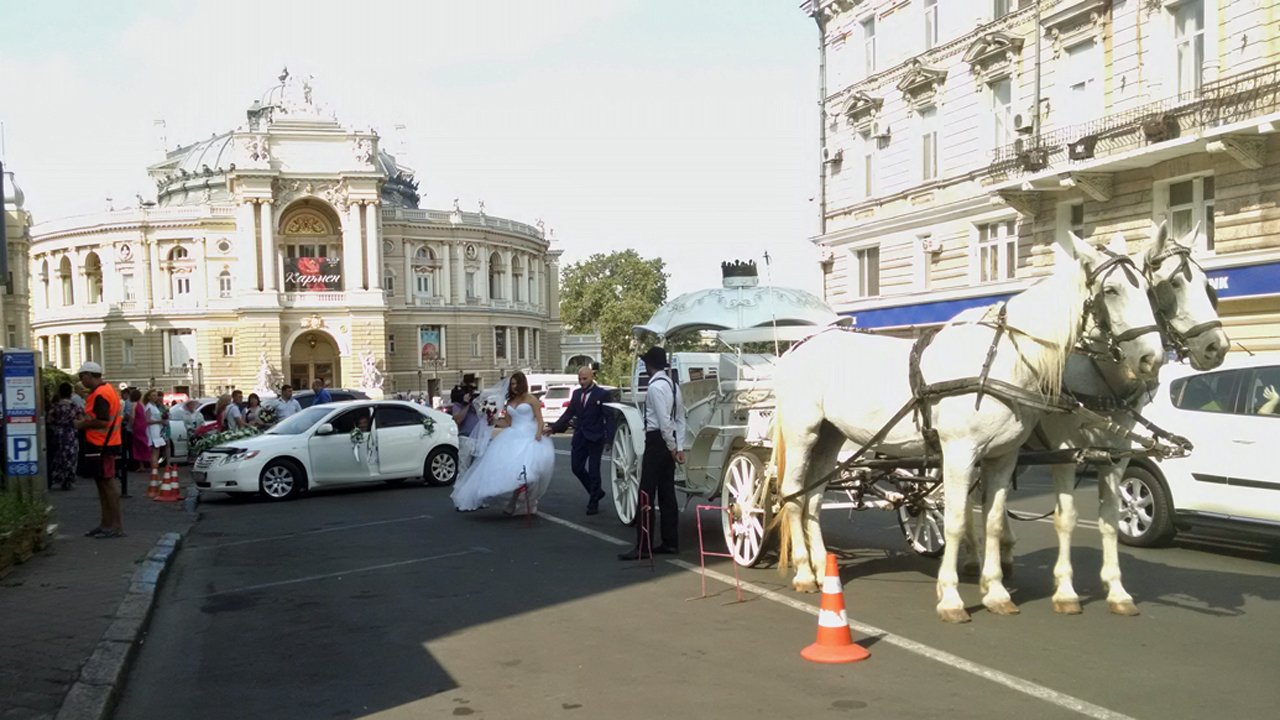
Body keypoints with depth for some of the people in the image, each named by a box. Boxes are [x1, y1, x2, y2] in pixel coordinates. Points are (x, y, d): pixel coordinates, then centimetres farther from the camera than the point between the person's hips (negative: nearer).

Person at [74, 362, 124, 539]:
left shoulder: (99, 394, -18)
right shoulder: (108, 389, 14)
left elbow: (102, 422, -24)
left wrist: (83, 424, -10)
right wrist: (87, 420, 10)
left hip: (101, 446, -10)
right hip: (106, 444, 10)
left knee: (107, 485, -6)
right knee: (104, 485, 15)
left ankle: (115, 526, -4)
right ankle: (107, 524, 21)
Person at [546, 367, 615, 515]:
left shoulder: (602, 394, -7)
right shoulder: (576, 393, 9)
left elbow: (609, 418, -9)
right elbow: (568, 413, 11)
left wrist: (609, 439, -16)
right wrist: (553, 428, 2)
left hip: (595, 438, -6)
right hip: (579, 436, 6)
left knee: (593, 471, 1)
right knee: (576, 468, 8)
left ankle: (593, 503, 13)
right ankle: (596, 492, 28)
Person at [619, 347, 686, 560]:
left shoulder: (656, 386, -15)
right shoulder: (672, 384, 13)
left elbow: (663, 420, -20)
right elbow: (680, 418, 11)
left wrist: (672, 448, -12)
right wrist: (679, 447, 9)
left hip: (657, 441, -9)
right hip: (669, 443, 9)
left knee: (646, 494, -7)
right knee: (667, 493, 12)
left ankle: (642, 547, -6)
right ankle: (670, 543, 17)